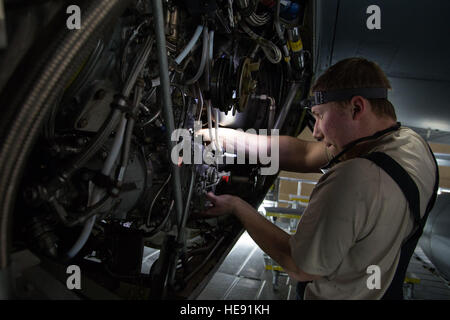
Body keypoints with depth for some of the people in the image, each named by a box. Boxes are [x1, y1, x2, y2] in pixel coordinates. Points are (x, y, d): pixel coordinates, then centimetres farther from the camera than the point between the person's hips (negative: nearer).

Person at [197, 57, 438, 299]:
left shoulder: (356, 179, -37)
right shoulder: (410, 141, -8)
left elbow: (301, 269, -26)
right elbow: (305, 154, -7)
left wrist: (237, 206, -17)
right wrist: (225, 135, -8)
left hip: (339, 295, -7)